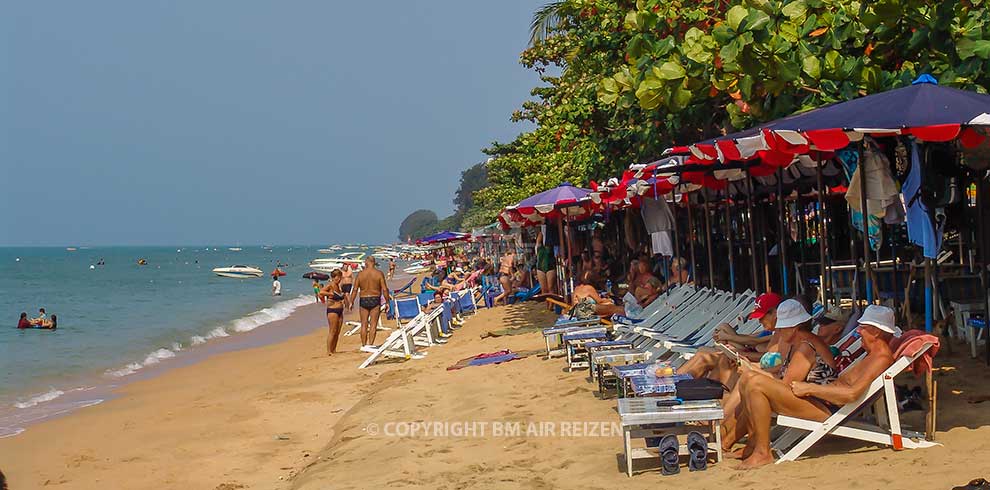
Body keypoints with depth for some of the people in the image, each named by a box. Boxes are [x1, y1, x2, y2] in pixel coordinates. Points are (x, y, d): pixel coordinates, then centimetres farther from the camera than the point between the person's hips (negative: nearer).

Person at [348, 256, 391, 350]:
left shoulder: (360, 274, 0)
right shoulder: (379, 273, -4)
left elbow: (355, 289, -3)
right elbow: (384, 289, -7)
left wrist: (351, 302, 2)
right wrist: (387, 301, 1)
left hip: (363, 300, 2)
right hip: (375, 300, -2)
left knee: (364, 324, 10)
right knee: (373, 324, 1)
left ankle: (363, 345, 14)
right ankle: (370, 345, -6)